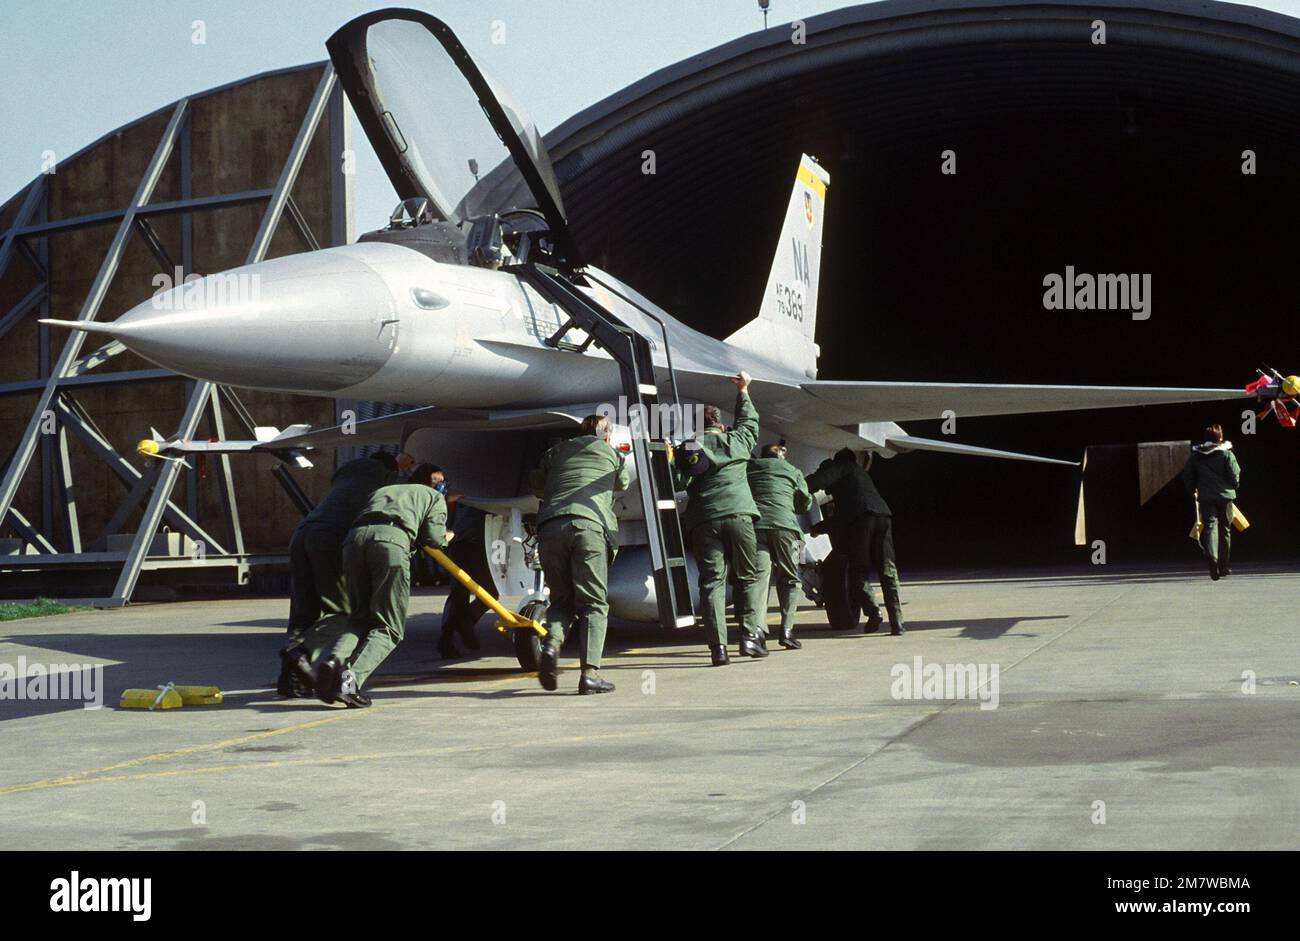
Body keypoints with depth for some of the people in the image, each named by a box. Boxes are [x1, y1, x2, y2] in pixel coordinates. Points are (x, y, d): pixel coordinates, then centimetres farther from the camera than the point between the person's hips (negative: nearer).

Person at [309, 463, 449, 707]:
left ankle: (332, 659, -12)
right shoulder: (435, 497, 30)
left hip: (354, 538, 4)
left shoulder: (382, 490, 42)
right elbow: (434, 538, 14)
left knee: (360, 619, 17)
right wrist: (446, 537, 38)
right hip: (392, 540, -4)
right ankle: (351, 678, -20)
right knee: (388, 627, 3)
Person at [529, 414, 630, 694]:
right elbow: (623, 483, 41)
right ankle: (590, 672, -11)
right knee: (594, 603, 1)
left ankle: (552, 644, -14)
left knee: (561, 599, 15)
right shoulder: (612, 453, 23)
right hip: (589, 524, -2)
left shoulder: (558, 450, 27)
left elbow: (535, 483, 35)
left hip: (550, 526, 3)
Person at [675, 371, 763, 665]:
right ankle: (751, 634, -1)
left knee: (712, 582, -1)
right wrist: (743, 391, 47)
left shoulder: (685, 450, 14)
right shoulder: (736, 441, 15)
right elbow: (749, 422, 36)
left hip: (702, 520, 0)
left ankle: (718, 646, -8)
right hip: (737, 514, 0)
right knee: (748, 578, 12)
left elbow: (677, 483, 0)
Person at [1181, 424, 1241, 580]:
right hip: (1225, 496, -1)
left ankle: (1212, 557, -32)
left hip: (1205, 497, 1)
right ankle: (1224, 566, 19)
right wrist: (1234, 486, 16)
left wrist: (1193, 491, 22)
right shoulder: (1227, 454, -3)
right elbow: (1234, 475, -5)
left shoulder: (1194, 455, 5)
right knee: (1225, 529, 11)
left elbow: (1187, 476, 7)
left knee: (1210, 526, -4)